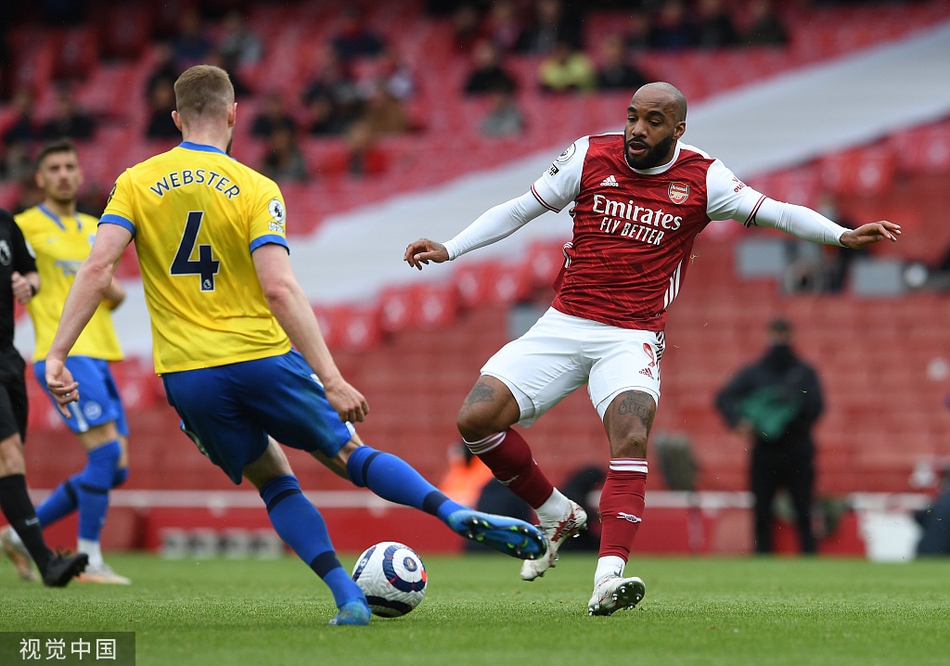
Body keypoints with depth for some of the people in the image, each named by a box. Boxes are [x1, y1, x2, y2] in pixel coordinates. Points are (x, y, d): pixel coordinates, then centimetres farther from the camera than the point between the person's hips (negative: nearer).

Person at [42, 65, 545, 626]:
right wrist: (331, 379, -18)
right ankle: (458, 515, -6)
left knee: (275, 482, 15)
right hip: (263, 360, -2)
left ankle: (349, 599, 0)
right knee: (349, 454, 14)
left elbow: (97, 269, -8)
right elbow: (280, 289, -15)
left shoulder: (136, 184, 3)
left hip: (187, 376, 2)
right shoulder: (255, 189, -4)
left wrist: (58, 355, -8)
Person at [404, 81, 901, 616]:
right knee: (477, 419, -11)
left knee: (631, 438, -29)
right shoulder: (591, 156, 1)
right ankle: (556, 514, 12)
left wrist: (843, 235, -20)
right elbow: (520, 209, 9)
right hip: (563, 326, 3)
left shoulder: (701, 179, -2)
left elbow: (774, 211, -4)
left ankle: (609, 576, -38)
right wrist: (449, 249, 2)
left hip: (631, 339, -2)